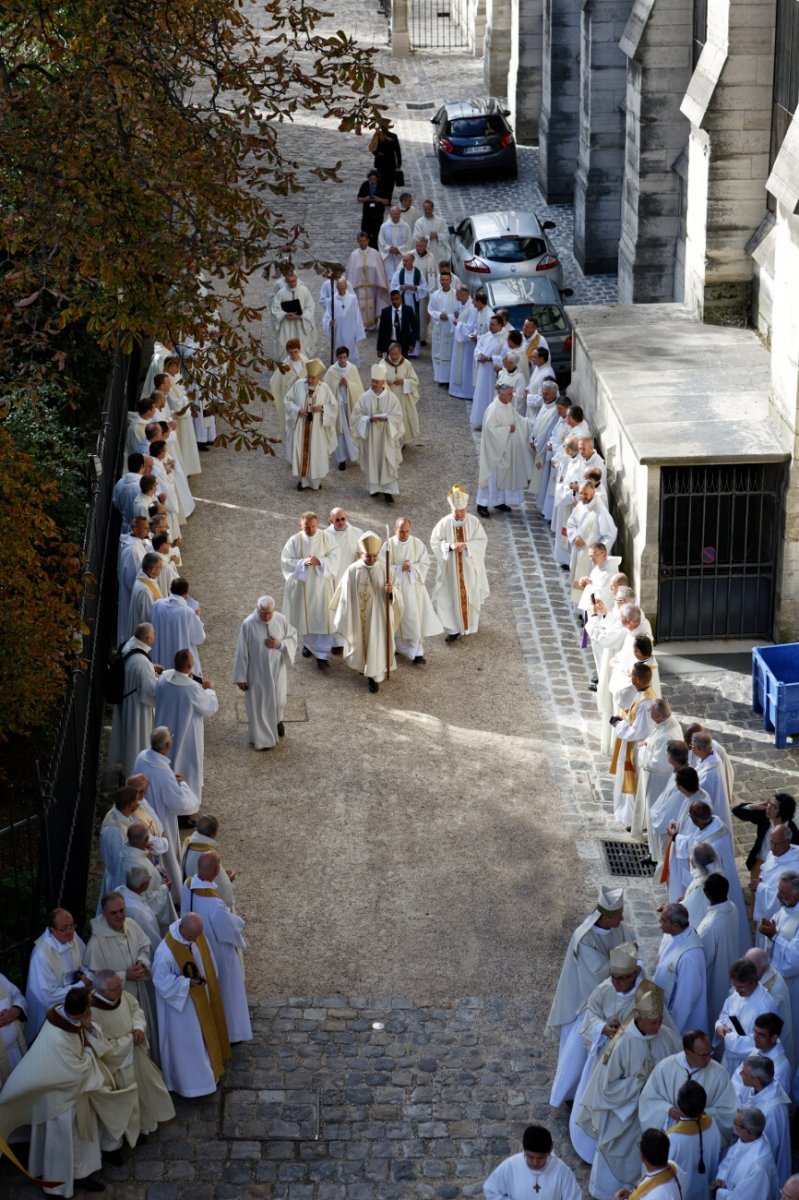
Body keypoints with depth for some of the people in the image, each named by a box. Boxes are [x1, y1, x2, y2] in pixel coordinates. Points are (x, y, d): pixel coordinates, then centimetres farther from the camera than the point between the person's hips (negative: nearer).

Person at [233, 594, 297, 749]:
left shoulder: (281, 620, -13)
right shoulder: (248, 624, -21)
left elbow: (293, 637, 2)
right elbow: (242, 652, -14)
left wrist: (280, 645, -20)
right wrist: (241, 677, -11)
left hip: (277, 670, 3)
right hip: (257, 672, -3)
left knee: (279, 700, 19)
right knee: (259, 704, 10)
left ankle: (277, 720, 53)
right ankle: (262, 738, 28)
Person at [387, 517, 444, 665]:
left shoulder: (418, 544, -6)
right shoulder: (389, 545, -9)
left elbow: (425, 564, -2)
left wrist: (412, 567, -19)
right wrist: (400, 568, -21)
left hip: (413, 586, 0)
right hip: (395, 587, 0)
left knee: (414, 619, -2)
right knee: (398, 620, 10)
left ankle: (417, 653, 3)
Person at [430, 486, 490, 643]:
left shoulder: (473, 521, -11)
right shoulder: (444, 523, -13)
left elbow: (481, 541, -8)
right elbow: (434, 541, -8)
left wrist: (466, 545, -25)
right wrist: (449, 546, -25)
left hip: (469, 567, 1)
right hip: (451, 568, -1)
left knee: (469, 595, 15)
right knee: (451, 597, 3)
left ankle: (470, 624, 36)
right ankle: (453, 629, 11)